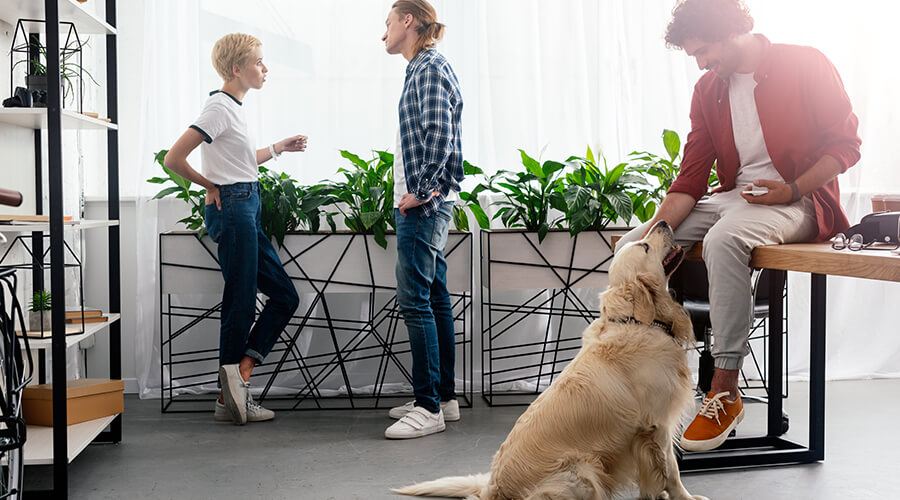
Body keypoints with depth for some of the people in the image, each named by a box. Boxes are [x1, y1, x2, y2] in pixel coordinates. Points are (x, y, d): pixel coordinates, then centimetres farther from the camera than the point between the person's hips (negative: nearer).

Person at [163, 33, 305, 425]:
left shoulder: (233, 106, 16)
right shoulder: (219, 107, -13)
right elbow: (173, 159, -20)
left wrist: (278, 148, 26)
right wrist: (210, 186, -8)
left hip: (246, 209, 10)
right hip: (233, 209, -10)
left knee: (285, 296, 8)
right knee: (240, 302, -4)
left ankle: (238, 377, 4)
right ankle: (232, 393, 4)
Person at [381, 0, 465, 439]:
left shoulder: (430, 68, -10)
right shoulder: (424, 69, 20)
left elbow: (438, 134, -22)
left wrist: (420, 190, -19)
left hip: (423, 205, -10)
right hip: (426, 203, 10)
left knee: (416, 300, -10)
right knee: (435, 299, 11)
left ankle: (429, 408, -7)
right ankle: (444, 397, 18)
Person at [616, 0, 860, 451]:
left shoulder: (804, 65, -6)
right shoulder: (708, 91, 10)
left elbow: (846, 144, -5)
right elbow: (690, 180, 5)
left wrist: (792, 189, -19)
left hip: (799, 201, -7)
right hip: (733, 198, 7)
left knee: (724, 239, -38)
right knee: (632, 246, -9)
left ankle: (726, 392, -31)